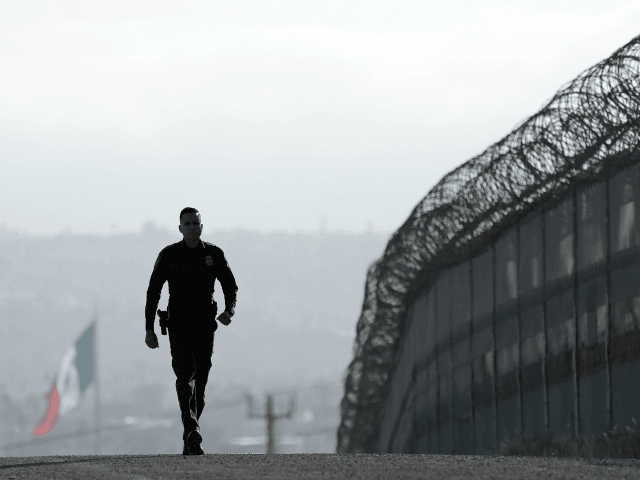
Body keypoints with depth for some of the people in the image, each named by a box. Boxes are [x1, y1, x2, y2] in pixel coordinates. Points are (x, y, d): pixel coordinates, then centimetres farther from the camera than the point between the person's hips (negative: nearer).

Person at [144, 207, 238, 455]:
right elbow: (153, 292, 2)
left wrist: (229, 310, -12)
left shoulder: (214, 254, 3)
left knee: (200, 381, 6)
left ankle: (189, 441, 19)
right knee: (185, 376, -19)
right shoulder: (169, 255, -1)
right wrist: (149, 329, -2)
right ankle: (192, 432, -33)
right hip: (178, 325, -2)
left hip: (205, 325, 2)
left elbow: (230, 286, 9)